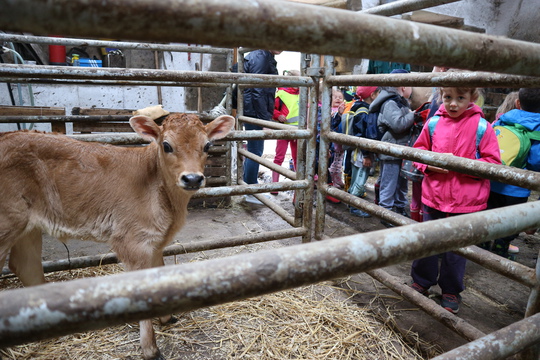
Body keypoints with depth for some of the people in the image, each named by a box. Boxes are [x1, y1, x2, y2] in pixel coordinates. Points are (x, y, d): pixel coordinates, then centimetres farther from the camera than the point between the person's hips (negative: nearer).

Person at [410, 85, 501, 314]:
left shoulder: (482, 127, -7)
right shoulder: (433, 123, -1)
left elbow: (493, 162, -6)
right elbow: (419, 150, 10)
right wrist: (429, 164, -10)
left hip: (465, 202, -2)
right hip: (433, 198, 3)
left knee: (456, 251, 12)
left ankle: (451, 291, 33)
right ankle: (421, 282, 37)